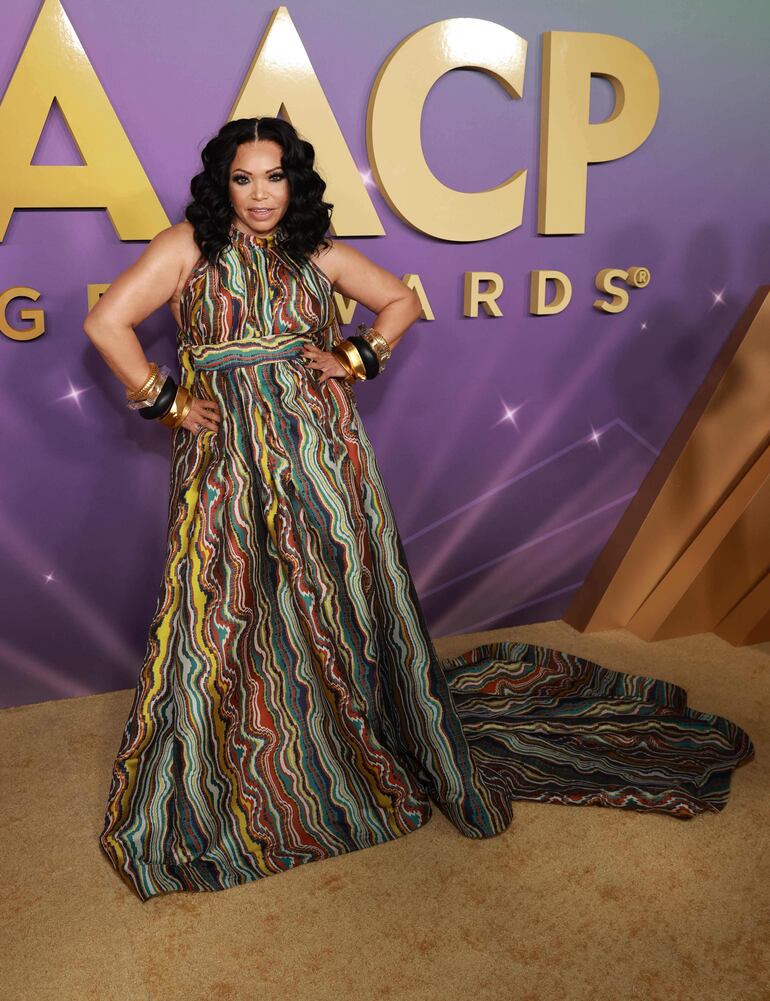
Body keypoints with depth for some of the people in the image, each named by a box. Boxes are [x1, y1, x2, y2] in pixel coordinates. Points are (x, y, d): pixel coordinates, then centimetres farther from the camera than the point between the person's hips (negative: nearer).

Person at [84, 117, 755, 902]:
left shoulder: (319, 253, 8)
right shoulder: (188, 247, 1)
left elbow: (401, 301, 18)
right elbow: (106, 321, -2)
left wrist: (356, 356, 4)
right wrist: (163, 401, -4)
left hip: (321, 454, 2)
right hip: (227, 464, -1)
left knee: (342, 599, 9)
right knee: (224, 620, 3)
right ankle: (210, 795, 24)